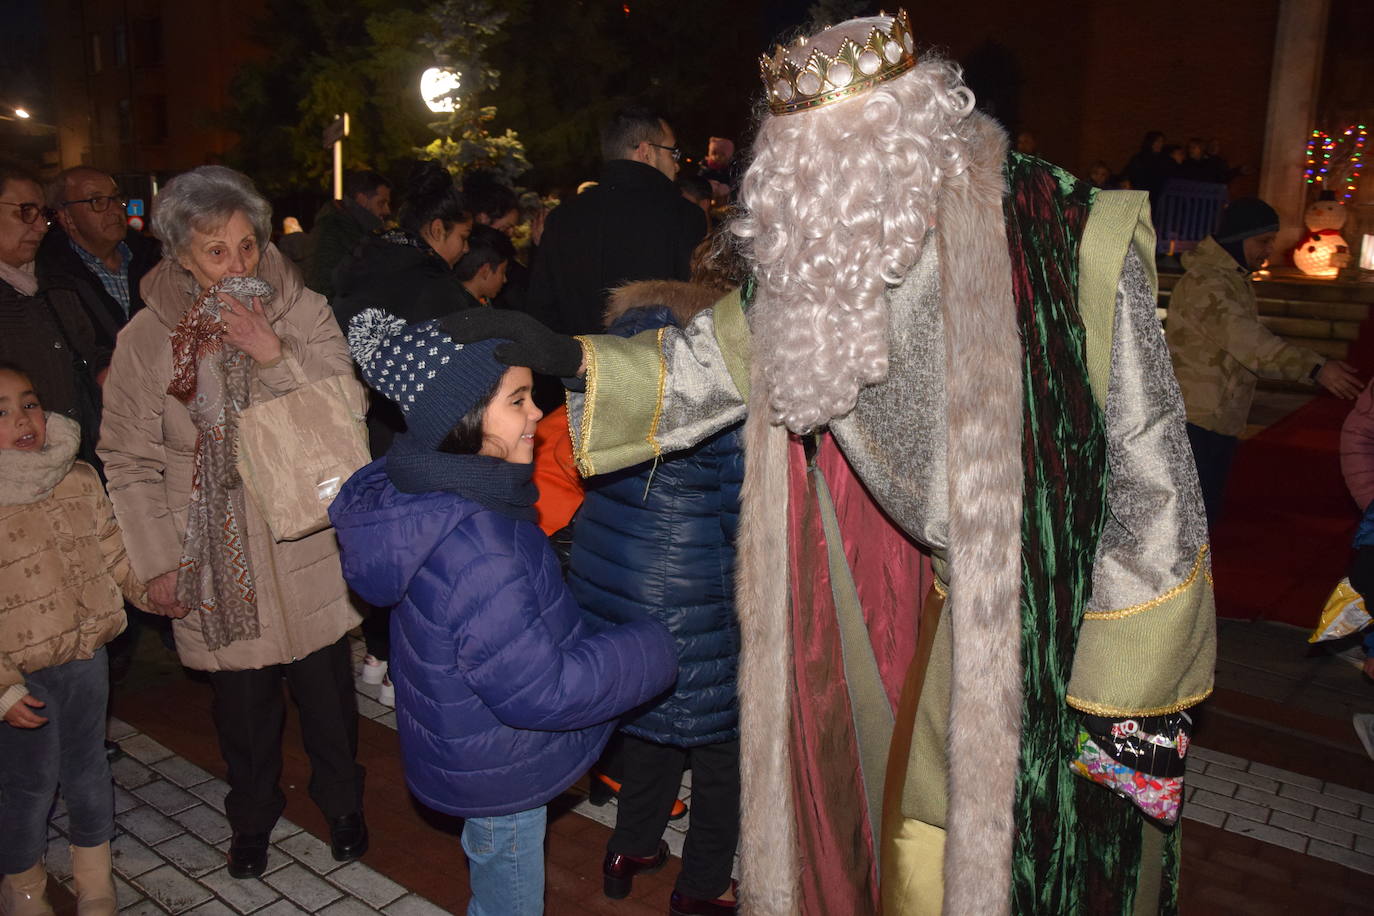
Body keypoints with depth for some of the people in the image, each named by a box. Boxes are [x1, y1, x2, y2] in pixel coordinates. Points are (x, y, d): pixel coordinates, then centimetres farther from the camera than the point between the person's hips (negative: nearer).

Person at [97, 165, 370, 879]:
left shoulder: (303, 312, -5)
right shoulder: (147, 337, -6)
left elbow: (349, 413, -10)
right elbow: (130, 461, -1)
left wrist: (277, 355, -23)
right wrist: (157, 562, -5)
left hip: (308, 545, 0)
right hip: (215, 555, 0)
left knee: (326, 685, 13)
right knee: (242, 696, 13)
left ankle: (342, 803, 39)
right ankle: (252, 815, 40)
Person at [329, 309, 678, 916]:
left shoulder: (422, 499, -5)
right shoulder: (472, 548, -38)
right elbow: (540, 691, -32)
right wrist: (653, 651, -20)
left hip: (465, 755, 8)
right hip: (498, 775, -8)